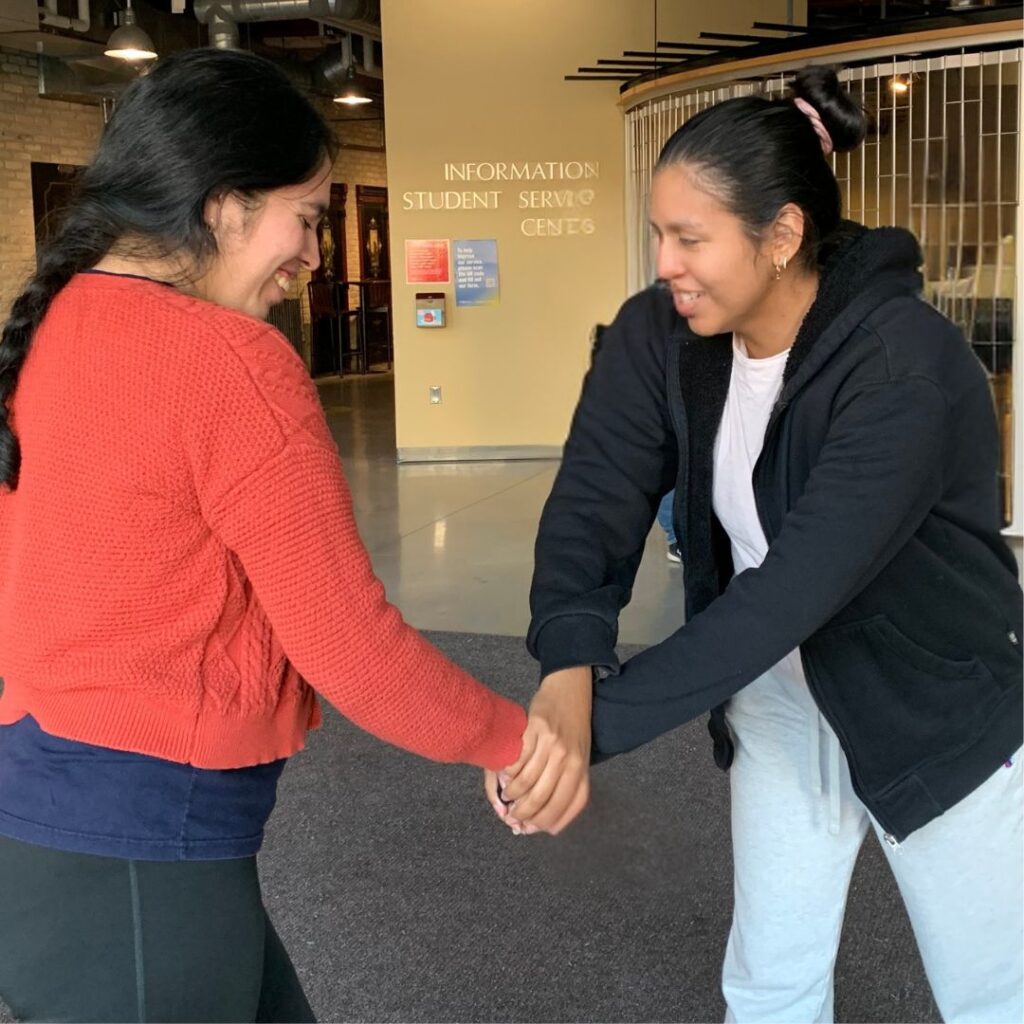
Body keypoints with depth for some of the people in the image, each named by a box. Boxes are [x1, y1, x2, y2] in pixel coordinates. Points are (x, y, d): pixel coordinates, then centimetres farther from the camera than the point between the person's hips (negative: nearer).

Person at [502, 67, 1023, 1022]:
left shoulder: (907, 366, -31)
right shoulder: (657, 336, -13)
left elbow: (794, 588, -36)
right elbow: (593, 501, -22)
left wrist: (597, 722, -39)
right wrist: (569, 676, -40)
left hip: (939, 714, -4)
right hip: (777, 706, 5)